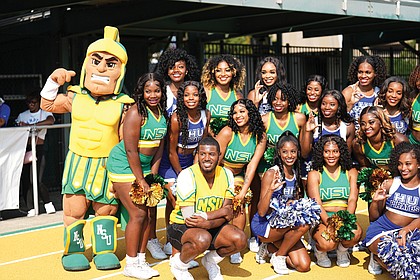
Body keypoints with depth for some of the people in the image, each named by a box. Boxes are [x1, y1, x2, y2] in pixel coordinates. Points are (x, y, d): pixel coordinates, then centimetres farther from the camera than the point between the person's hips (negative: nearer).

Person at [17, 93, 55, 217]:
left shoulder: (45, 113, 5)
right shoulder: (22, 115, 17)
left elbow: (50, 120, -18)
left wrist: (30, 125, -20)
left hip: (38, 149, -3)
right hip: (24, 148, 4)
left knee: (37, 180, -11)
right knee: (25, 180, -2)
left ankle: (48, 203, 8)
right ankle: (31, 208, 5)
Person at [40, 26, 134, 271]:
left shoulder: (122, 105, -11)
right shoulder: (75, 97, -2)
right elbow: (47, 105, 14)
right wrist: (53, 81, -2)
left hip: (106, 166, -2)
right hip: (77, 161, 2)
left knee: (106, 209, 11)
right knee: (74, 210, 5)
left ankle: (105, 250, 27)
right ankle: (73, 251, 22)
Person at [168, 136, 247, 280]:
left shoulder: (226, 174, -6)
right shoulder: (187, 175, -21)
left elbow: (227, 215, -7)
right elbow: (189, 217, -27)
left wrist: (208, 223, -29)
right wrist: (221, 212, -17)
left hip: (212, 227, 5)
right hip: (181, 226, -5)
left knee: (240, 240, -20)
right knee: (203, 239, -37)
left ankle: (210, 260, 12)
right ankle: (178, 265, -4)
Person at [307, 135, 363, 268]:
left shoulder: (351, 172, 12)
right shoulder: (314, 174, 6)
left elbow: (352, 200, -1)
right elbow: (316, 204, -6)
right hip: (321, 220, -2)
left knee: (356, 232, -32)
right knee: (328, 243, -33)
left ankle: (342, 251, 4)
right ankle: (320, 252, 6)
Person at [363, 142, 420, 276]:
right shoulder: (391, 184, 3)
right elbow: (373, 218, 8)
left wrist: (405, 231, -32)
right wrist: (375, 201, -12)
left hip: (408, 233, 1)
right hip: (380, 231, -1)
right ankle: (376, 258, 6)